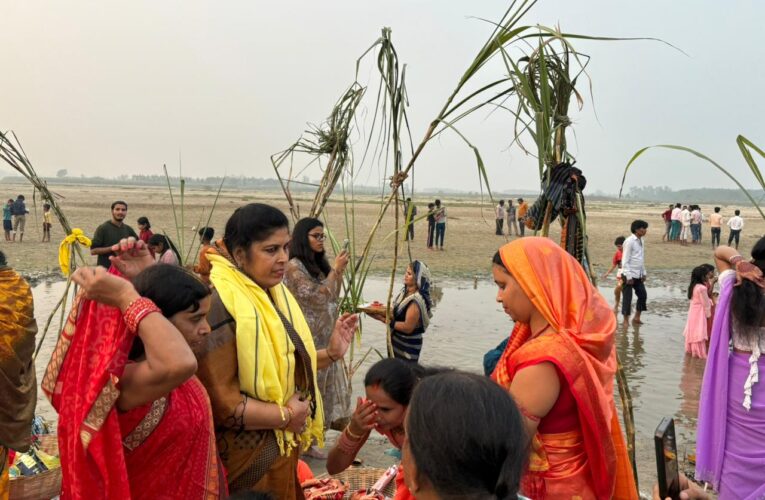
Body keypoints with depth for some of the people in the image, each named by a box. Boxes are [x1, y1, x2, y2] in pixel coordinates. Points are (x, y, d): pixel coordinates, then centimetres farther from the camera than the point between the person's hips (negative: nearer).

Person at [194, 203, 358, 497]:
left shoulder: (272, 293, 6)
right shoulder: (219, 303, -23)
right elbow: (217, 401, -26)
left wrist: (331, 353, 1)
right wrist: (286, 415, -17)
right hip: (247, 459, -8)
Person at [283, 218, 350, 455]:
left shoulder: (317, 264, 10)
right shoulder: (294, 267, -14)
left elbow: (333, 298, 14)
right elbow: (318, 296, -19)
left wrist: (339, 272, 1)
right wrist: (335, 270, -14)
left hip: (324, 339, 8)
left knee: (320, 387, 12)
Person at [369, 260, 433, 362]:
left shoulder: (417, 301, -24)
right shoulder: (404, 293, 4)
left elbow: (408, 327, -25)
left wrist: (384, 320, -23)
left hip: (408, 347, -9)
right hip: (397, 343, 9)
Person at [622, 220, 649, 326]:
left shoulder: (641, 241, 10)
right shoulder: (630, 241, -14)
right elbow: (625, 260, -16)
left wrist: (643, 273, 14)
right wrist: (628, 276, -18)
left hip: (638, 275, 8)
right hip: (629, 275, -8)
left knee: (643, 295, 9)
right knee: (628, 297, -1)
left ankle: (637, 317, 21)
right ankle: (626, 320, 9)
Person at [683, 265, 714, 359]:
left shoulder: (694, 286, 7)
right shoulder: (702, 288, -20)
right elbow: (706, 305, -15)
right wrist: (709, 316, -5)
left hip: (693, 314, 9)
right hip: (699, 316, -9)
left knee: (693, 338, 16)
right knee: (699, 341, -2)